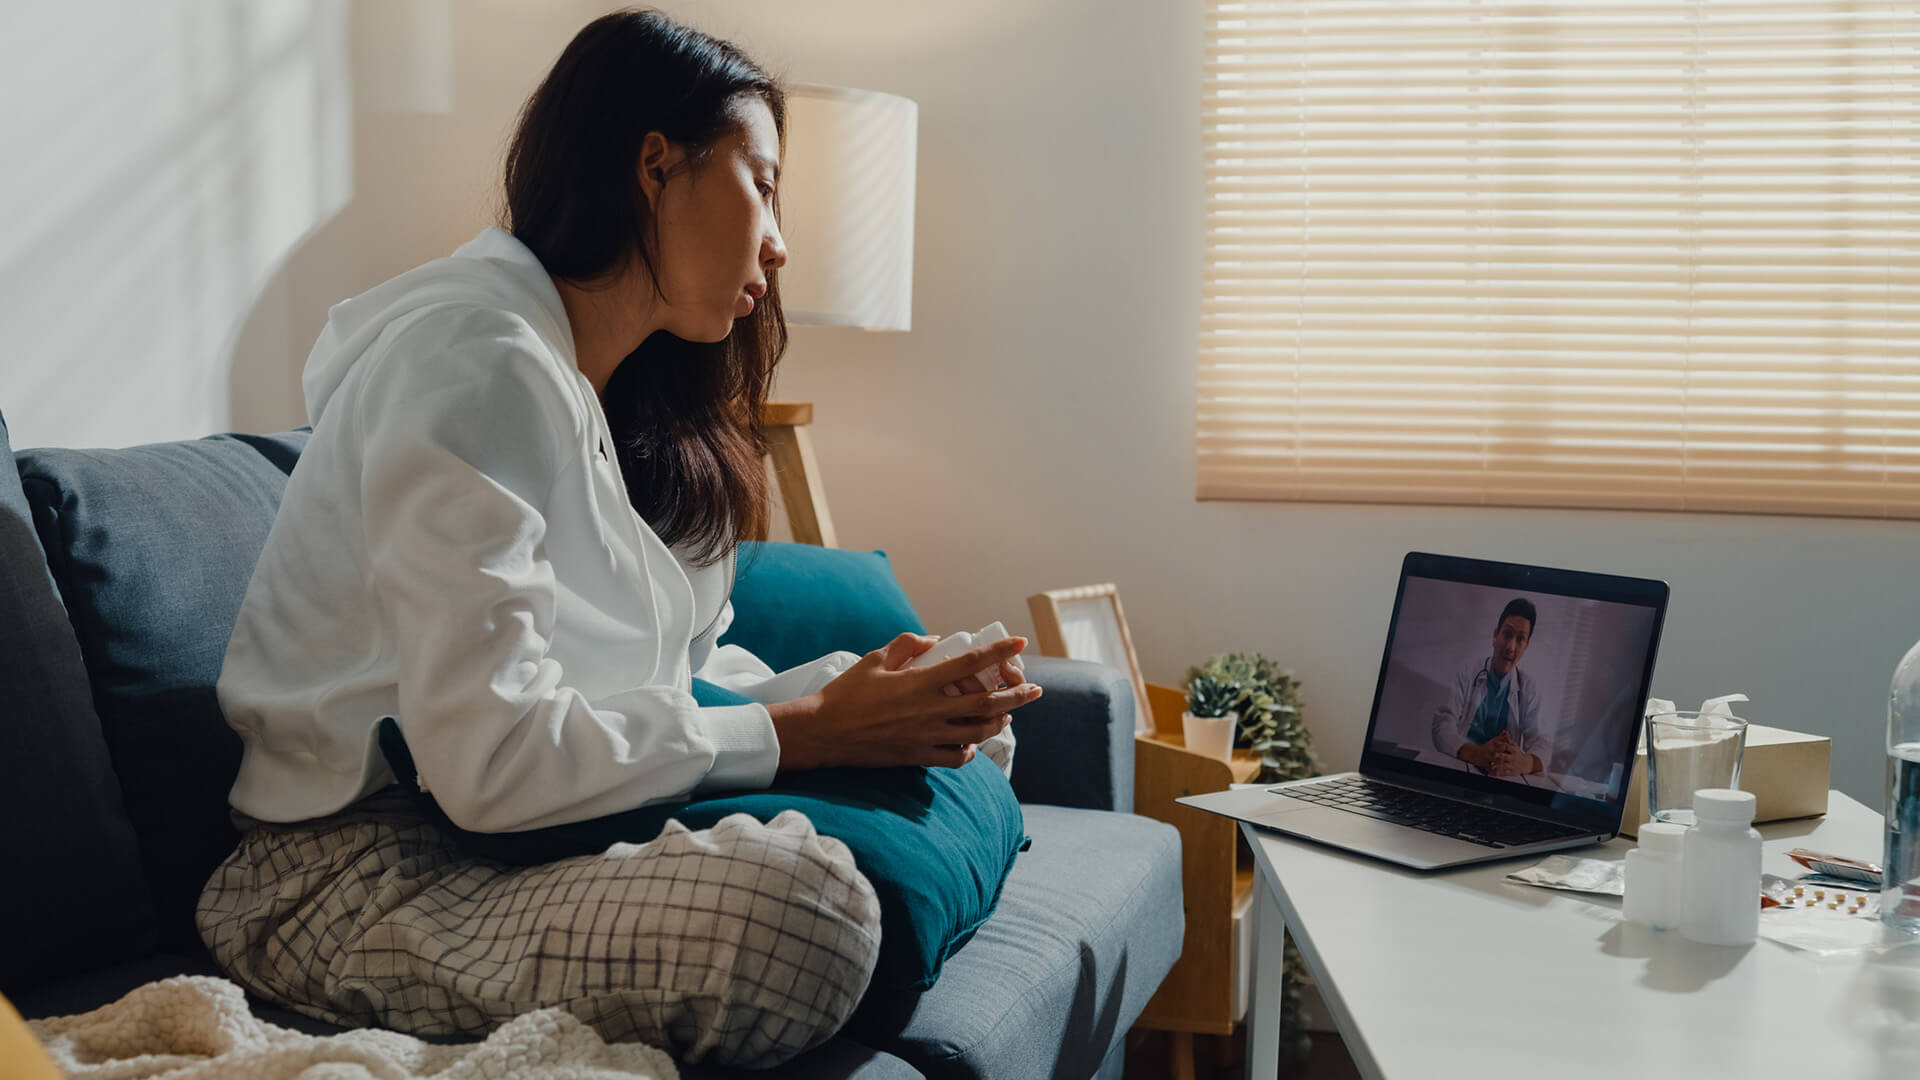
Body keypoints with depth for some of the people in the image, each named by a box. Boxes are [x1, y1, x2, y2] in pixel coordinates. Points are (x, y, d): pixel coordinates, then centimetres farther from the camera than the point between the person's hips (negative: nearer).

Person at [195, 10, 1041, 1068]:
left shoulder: (627, 405, 15)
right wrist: (809, 730, -19)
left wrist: (856, 691, -8)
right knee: (793, 902, -33)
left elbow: (685, 677, 9)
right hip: (356, 873, -8)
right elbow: (492, 760, -25)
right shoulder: (475, 360, -17)